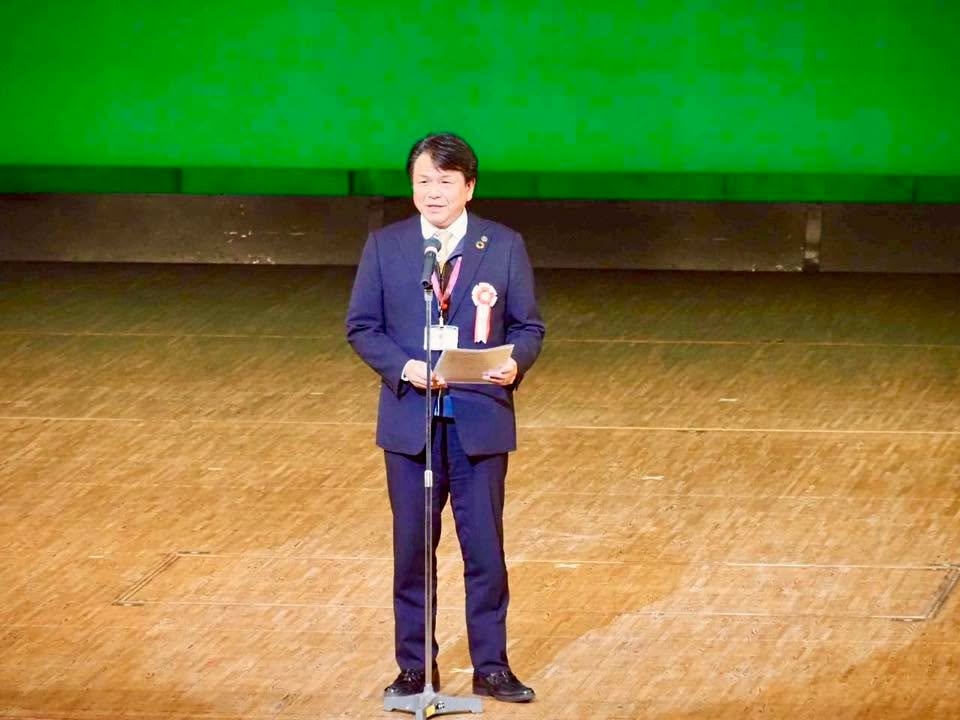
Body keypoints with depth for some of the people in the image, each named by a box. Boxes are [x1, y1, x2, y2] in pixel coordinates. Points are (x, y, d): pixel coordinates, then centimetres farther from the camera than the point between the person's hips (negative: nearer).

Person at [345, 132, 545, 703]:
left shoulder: (504, 247, 1)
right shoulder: (385, 247, 2)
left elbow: (529, 326, 2)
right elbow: (362, 327, 2)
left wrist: (515, 363, -20)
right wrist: (404, 367, -15)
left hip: (481, 420, -1)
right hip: (410, 420, 1)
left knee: (485, 548, 4)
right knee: (412, 548, 7)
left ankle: (491, 666, 14)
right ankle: (416, 667, 16)